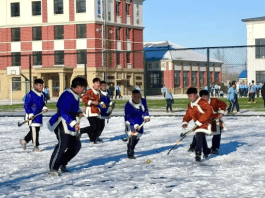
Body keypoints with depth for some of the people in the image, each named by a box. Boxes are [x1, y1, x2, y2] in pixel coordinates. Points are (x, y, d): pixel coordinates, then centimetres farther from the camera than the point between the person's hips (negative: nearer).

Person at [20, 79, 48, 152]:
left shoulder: (42, 94, 10)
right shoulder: (30, 94, -14)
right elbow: (26, 105, -14)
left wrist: (44, 108, 1)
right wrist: (30, 114, -20)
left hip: (39, 115, 8)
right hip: (32, 116, -8)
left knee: (37, 130, 13)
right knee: (34, 130, -8)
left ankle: (24, 140, 30)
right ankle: (35, 146, 1)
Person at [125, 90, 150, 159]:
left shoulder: (143, 101, -9)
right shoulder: (128, 105, -27)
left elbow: (145, 109, 9)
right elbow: (129, 117, -26)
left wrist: (146, 116, -8)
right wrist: (135, 125, -35)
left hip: (139, 122, 7)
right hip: (131, 122, -7)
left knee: (137, 136, 17)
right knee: (133, 136, -22)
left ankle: (131, 148, 41)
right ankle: (130, 153, -17)